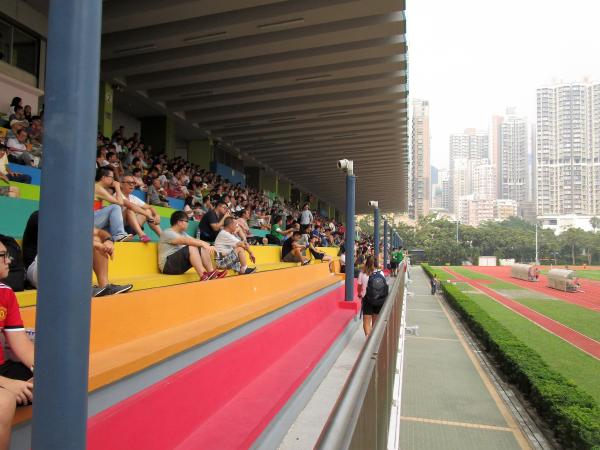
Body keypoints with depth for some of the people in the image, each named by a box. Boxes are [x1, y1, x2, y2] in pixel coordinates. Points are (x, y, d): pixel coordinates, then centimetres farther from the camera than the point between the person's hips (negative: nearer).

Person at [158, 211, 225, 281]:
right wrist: (203, 244, -33)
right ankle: (203, 276, -36)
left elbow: (195, 241, 4)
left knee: (202, 249, -5)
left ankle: (211, 273, -13)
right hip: (168, 266, -9)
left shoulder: (183, 233, 16)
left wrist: (208, 246, -13)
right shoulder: (167, 233, -13)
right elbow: (186, 241, -28)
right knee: (192, 247, -28)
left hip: (180, 265, 9)